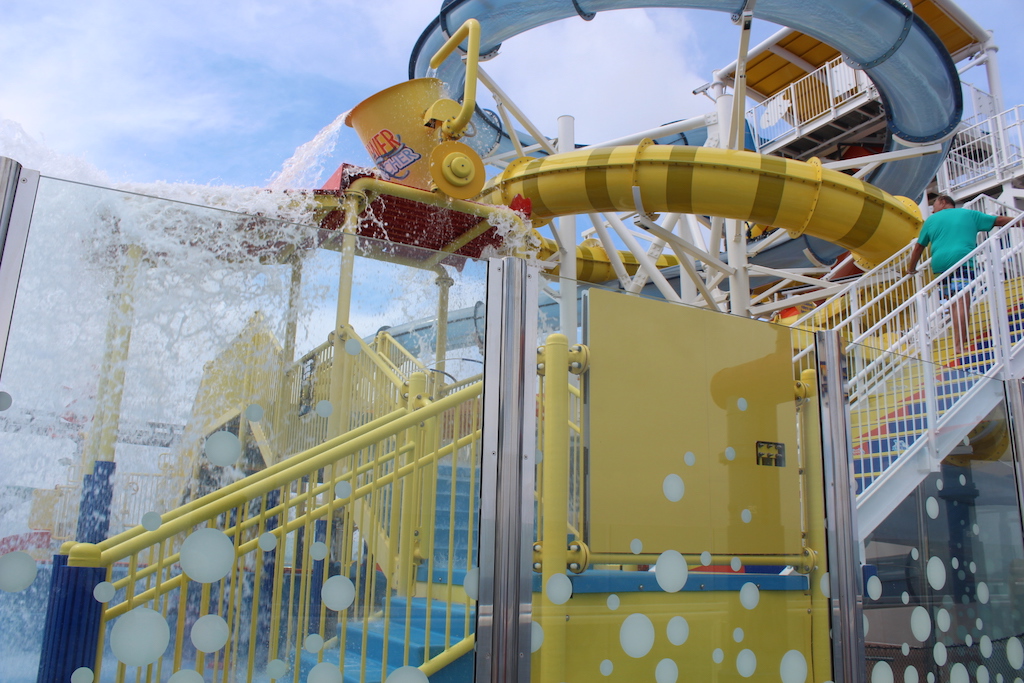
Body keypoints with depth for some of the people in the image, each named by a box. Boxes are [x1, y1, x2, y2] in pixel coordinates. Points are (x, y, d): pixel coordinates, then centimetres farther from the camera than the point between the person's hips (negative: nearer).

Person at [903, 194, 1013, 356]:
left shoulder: (932, 220, 22)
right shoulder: (969, 214, 21)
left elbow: (919, 247, 23)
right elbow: (999, 220, 24)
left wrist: (910, 269, 32)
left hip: (939, 263, 3)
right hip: (962, 260, -2)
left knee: (953, 303, 12)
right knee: (961, 302, -14)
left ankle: (960, 339, 12)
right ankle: (959, 345, -25)